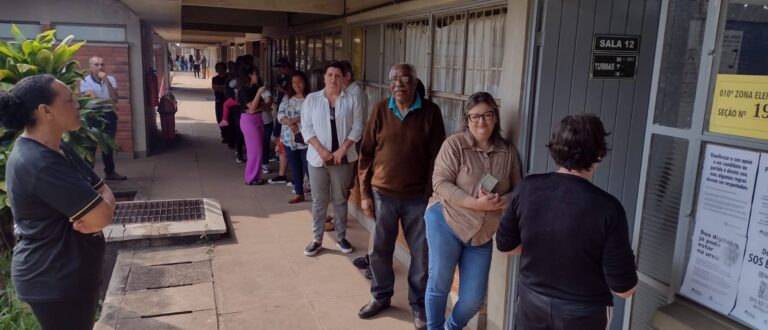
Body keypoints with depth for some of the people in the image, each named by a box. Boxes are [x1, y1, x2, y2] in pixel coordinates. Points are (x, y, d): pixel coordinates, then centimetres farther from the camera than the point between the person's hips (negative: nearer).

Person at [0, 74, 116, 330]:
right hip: (54, 281, -10)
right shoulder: (39, 164, -26)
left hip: (69, 272, 10)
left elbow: (105, 192, 7)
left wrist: (89, 213, -14)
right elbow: (103, 216, -28)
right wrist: (96, 208, -6)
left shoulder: (57, 151, 7)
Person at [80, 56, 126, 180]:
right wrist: (109, 102, -9)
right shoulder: (85, 81, -8)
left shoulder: (110, 79, 3)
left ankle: (110, 172, 26)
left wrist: (106, 80, -17)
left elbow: (115, 98, -11)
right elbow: (93, 99, -17)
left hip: (109, 115, 4)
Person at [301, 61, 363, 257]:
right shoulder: (311, 99, 2)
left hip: (343, 158, 0)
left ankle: (341, 237, 24)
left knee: (340, 199, 11)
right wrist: (320, 149, -13)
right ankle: (317, 239, 18)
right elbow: (306, 128, -2)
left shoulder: (351, 101, 1)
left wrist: (342, 149, -13)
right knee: (319, 201, 8)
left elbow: (357, 128, -3)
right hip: (317, 158, 0)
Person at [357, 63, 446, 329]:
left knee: (421, 254, 9)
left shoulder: (430, 112, -6)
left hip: (418, 197, -1)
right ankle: (381, 297, 36)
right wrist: (365, 193, 1)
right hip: (383, 194, 2)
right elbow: (366, 153, 2)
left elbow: (436, 157, -4)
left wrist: (431, 195, -7)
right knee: (380, 250, 14)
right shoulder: (380, 110, -2)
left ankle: (419, 304, 29)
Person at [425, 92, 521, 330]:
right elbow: (440, 183, -16)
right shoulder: (454, 144, -11)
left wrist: (501, 201, -17)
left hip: (482, 233, 4)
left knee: (474, 299, 8)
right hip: (446, 223, -4)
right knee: (439, 284, 7)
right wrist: (475, 203, -25)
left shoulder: (508, 151, 1)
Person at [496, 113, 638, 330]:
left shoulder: (527, 189, -13)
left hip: (532, 304, 2)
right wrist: (626, 261, 3)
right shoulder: (607, 208, -23)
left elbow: (505, 245, 0)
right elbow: (623, 288, -17)